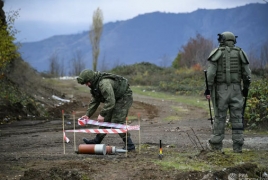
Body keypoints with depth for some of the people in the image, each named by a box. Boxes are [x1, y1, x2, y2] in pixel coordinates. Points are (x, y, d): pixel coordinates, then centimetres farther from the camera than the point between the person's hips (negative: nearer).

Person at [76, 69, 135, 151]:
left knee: (117, 122, -15)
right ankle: (97, 140, 24)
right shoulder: (95, 84, 4)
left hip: (124, 98, -10)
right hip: (116, 99, 10)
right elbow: (94, 101, 12)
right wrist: (88, 115, 6)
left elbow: (110, 101, -33)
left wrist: (102, 114, -28)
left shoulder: (104, 83, -30)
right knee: (105, 119, 13)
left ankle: (129, 145, -12)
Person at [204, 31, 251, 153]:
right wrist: (246, 88, 15)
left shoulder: (217, 53, -1)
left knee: (220, 117, 5)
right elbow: (247, 74, 4)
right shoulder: (240, 53, 7)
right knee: (237, 118, 3)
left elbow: (211, 72, -10)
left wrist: (208, 89, -6)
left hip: (221, 89, -2)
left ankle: (216, 144, 10)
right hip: (236, 90, 2)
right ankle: (237, 146, 1)